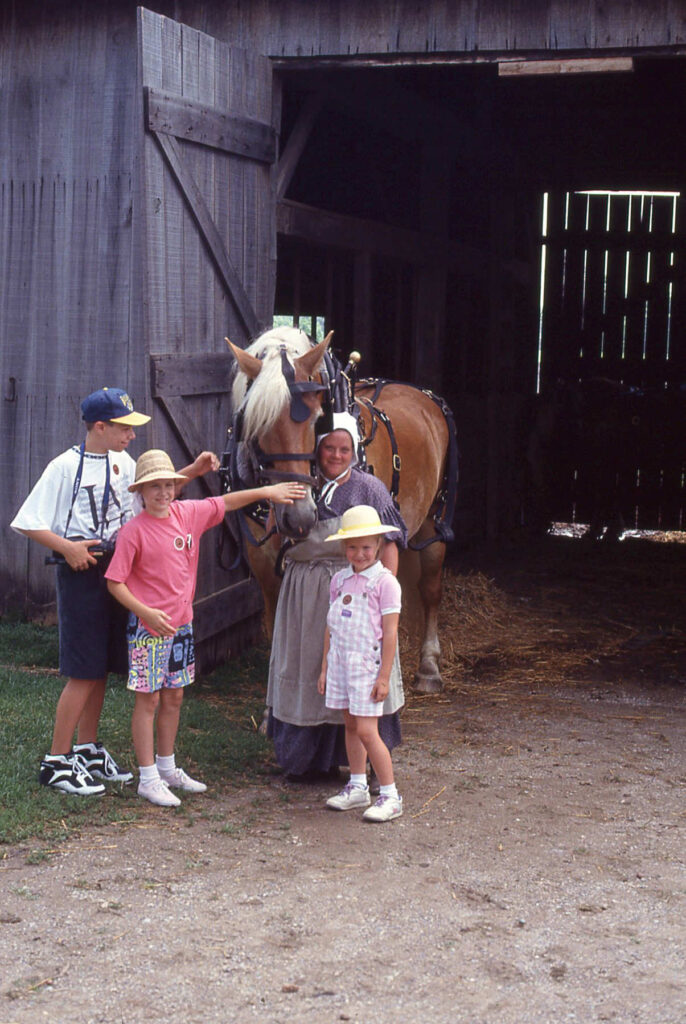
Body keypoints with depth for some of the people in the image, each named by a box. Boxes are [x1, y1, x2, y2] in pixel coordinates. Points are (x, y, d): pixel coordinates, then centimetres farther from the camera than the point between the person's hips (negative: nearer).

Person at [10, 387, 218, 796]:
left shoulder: (123, 463, 9)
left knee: (102, 668, 14)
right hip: (82, 574, -7)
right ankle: (56, 762, 3)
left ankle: (87, 751, 27)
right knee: (84, 672, -6)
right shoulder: (66, 466, -12)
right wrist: (67, 547, -20)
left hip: (116, 572, 7)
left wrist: (191, 472, 13)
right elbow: (28, 522, -10)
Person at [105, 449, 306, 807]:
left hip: (181, 624, 6)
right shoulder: (133, 531, -13)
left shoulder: (188, 514, 3)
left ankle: (167, 768, 28)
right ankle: (148, 779, 6)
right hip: (148, 627, -6)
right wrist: (146, 612, -22)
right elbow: (115, 582, -13)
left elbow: (225, 502, 19)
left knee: (174, 697, 15)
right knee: (148, 699, -1)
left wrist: (266, 491, 18)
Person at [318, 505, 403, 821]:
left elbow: (389, 633, -11)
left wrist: (384, 676, -13)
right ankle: (357, 787, 25)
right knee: (350, 726, 13)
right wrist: (325, 668, 14)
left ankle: (390, 796, 0)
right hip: (340, 662, 6)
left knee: (366, 731, -8)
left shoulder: (384, 582, -10)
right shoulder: (339, 580, 9)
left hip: (367, 665, -6)